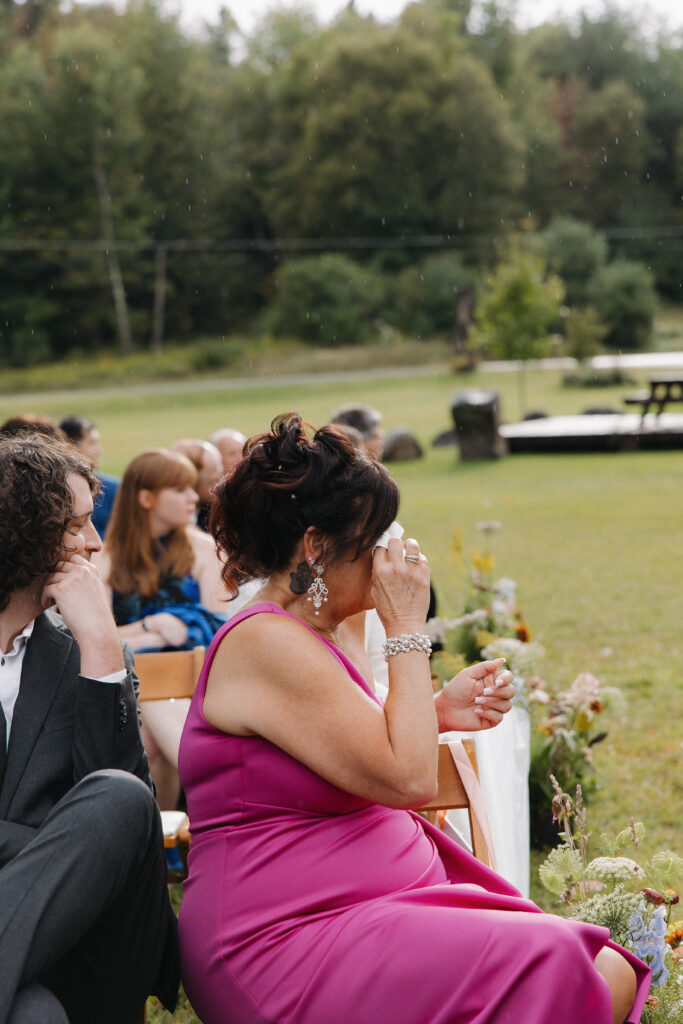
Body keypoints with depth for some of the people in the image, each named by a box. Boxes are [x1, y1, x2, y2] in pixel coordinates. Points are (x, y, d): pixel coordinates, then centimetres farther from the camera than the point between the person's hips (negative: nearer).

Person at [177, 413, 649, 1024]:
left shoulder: (332, 630, 13)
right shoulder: (267, 643, -15)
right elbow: (407, 779, -18)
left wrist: (439, 714, 6)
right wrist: (407, 628, -11)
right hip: (289, 937, -9)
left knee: (614, 975, -8)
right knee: (551, 969, -25)